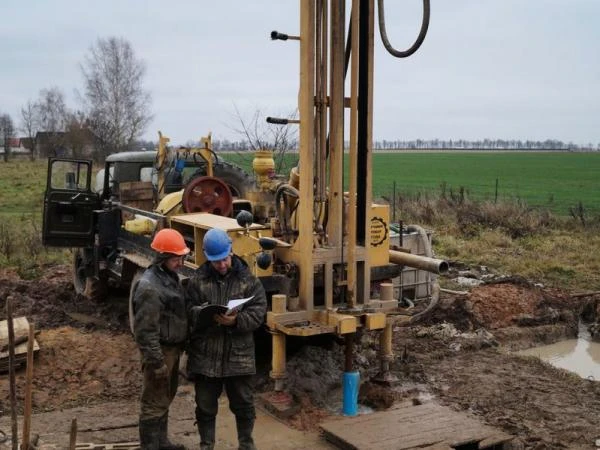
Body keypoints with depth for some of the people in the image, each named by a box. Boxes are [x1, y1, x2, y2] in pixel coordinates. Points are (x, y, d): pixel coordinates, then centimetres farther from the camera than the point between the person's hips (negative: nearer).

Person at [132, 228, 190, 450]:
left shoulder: (170, 276, 7)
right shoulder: (149, 286, -23)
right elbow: (146, 330, -24)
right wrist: (156, 361, -23)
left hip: (173, 349, 10)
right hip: (160, 351, -10)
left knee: (166, 398, 22)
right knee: (154, 403, 2)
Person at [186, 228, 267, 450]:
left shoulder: (247, 278, -1)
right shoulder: (197, 279, 0)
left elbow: (259, 310, -5)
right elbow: (187, 310, -2)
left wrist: (237, 320, -22)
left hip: (238, 354, 0)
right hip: (205, 354, 1)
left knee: (243, 403, 13)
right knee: (205, 405, 13)